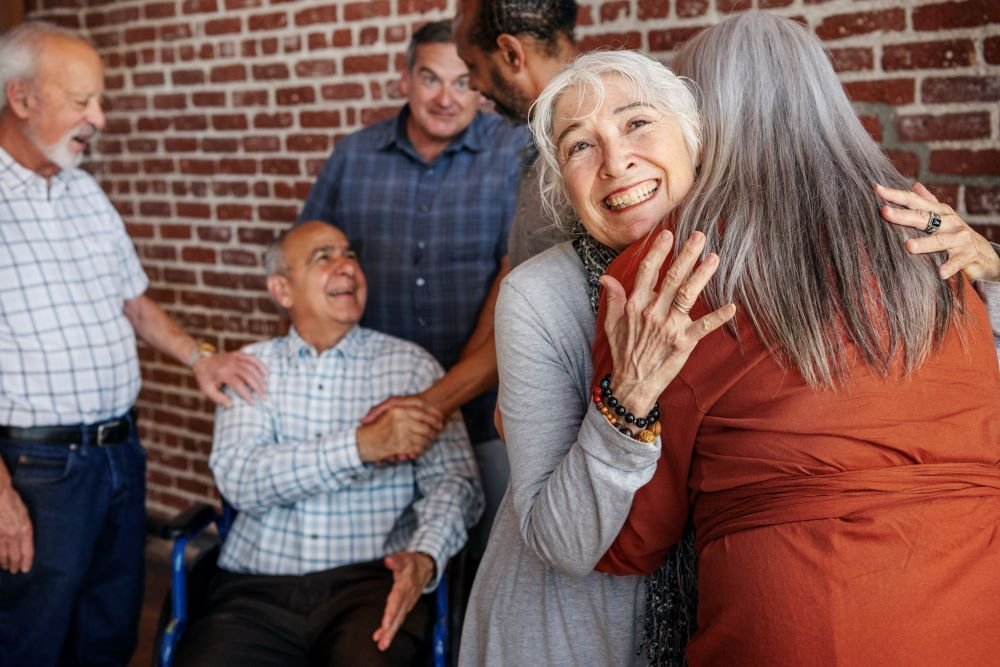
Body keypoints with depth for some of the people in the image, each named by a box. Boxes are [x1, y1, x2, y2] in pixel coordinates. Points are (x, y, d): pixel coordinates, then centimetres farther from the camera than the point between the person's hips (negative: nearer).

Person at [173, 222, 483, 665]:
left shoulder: (411, 365, 8)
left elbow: (454, 479, 1)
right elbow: (239, 479, -5)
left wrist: (425, 556, -20)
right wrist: (361, 444, -17)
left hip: (371, 582, -1)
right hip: (258, 587, 1)